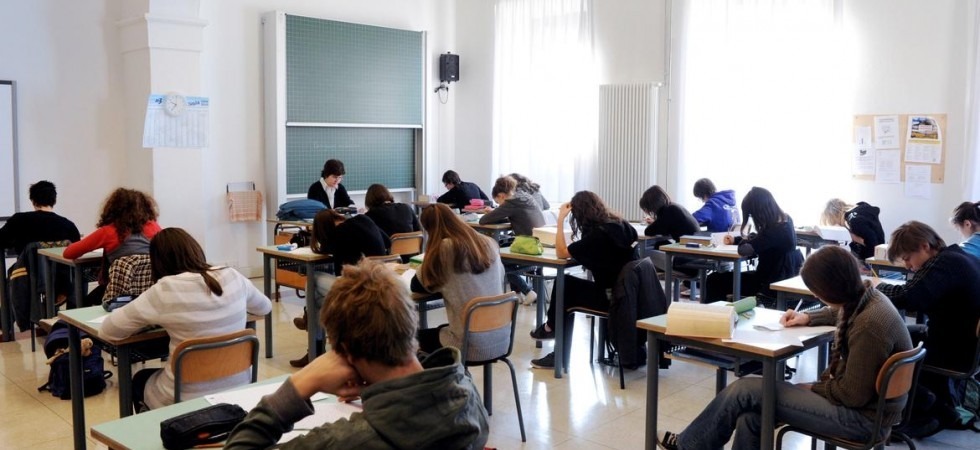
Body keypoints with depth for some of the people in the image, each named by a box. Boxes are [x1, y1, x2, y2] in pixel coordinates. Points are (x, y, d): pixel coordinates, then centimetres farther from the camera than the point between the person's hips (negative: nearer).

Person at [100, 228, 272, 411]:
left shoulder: (165, 290, -17)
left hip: (189, 400, -5)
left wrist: (151, 319, 6)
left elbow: (107, 330, -8)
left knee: (139, 380, 30)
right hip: (237, 390, 5)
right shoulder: (233, 277, -4)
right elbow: (265, 307, 15)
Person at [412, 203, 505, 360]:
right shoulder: (489, 243, 3)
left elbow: (416, 286, -1)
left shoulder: (444, 248, -13)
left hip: (471, 347, -6)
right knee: (440, 330, 32)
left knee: (419, 337, 24)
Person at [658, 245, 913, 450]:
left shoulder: (869, 325, -29)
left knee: (745, 391, -11)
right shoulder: (865, 298, 0)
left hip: (862, 415, -9)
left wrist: (815, 387, -6)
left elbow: (852, 395, -22)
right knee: (750, 418, -3)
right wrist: (809, 318, 16)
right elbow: (839, 314, 29)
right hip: (862, 399, 9)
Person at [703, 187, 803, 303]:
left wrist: (745, 240, -9)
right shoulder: (785, 219, 3)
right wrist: (735, 240, 13)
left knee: (714, 281, -3)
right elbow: (759, 240, 19)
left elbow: (744, 249, -31)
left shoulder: (775, 230, -27)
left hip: (774, 283, -10)